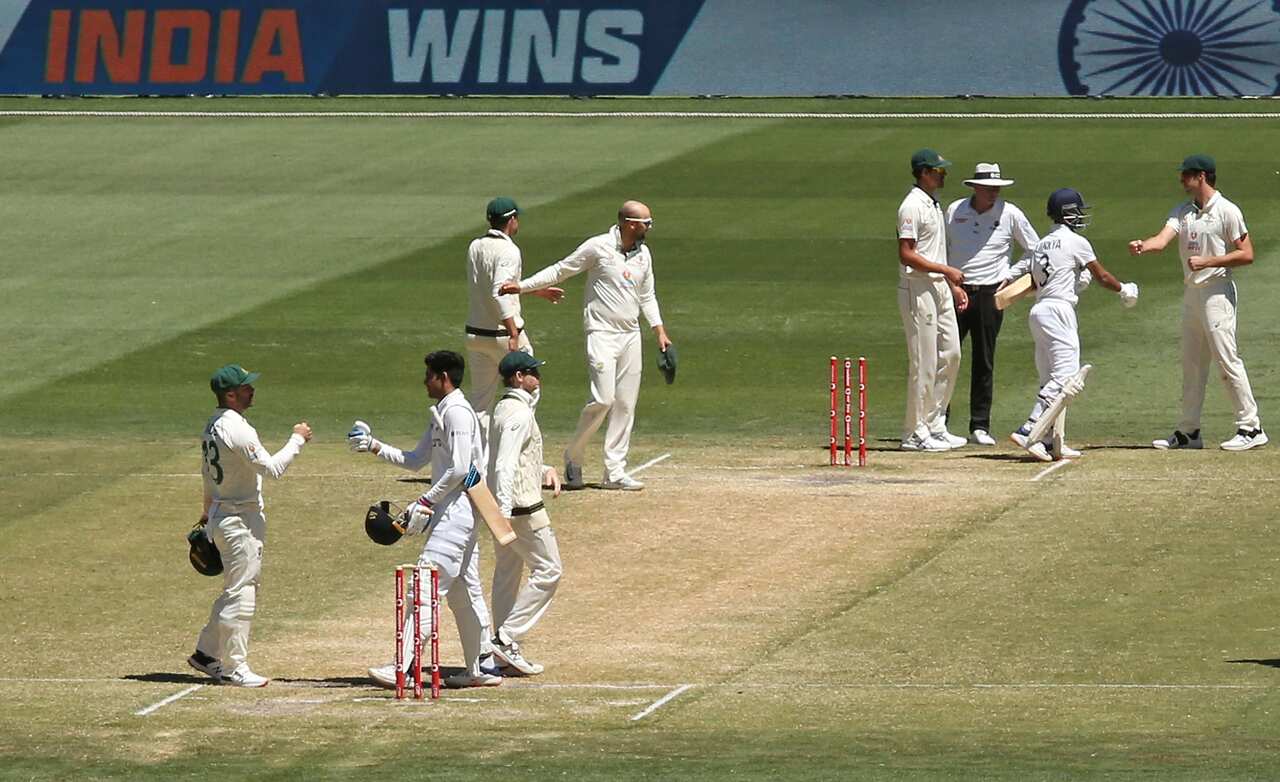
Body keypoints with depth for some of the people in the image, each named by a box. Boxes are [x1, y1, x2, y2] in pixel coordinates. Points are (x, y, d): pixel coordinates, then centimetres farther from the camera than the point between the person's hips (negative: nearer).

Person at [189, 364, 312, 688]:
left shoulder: (212, 426, 10)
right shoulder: (237, 430, -21)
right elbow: (272, 467, -22)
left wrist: (208, 511, 34)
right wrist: (297, 439, -10)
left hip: (221, 515, 10)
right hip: (241, 521, -10)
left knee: (236, 591, 18)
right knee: (241, 594, -4)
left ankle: (206, 653, 23)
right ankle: (234, 668, 0)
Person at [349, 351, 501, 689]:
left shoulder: (457, 412, -13)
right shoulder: (441, 414, 19)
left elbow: (458, 468, -20)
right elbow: (415, 461, 24)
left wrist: (426, 502, -19)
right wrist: (374, 446, 15)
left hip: (456, 508, -11)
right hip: (452, 511, 11)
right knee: (463, 589, 13)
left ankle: (402, 668, -20)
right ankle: (479, 669, 17)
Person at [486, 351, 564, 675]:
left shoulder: (503, 409, 14)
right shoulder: (519, 414, -18)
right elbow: (505, 466, -26)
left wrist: (544, 470, 12)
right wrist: (504, 513, -32)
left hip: (505, 506, 10)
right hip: (523, 508, -10)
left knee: (508, 573, 13)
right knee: (548, 570, -4)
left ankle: (505, 651, 16)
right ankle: (507, 638, -9)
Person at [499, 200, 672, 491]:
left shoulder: (643, 254, 10)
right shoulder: (598, 247, -9)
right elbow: (560, 271, -5)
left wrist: (660, 331, 12)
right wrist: (522, 286, -13)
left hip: (631, 334, 6)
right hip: (602, 333, -6)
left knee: (626, 404, 3)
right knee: (603, 399, -16)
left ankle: (614, 472, 7)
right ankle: (573, 455, 4)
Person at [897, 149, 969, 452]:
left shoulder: (934, 205, 16)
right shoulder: (913, 206, -14)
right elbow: (906, 255, -20)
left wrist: (954, 286, 19)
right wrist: (947, 271, -18)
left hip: (939, 289, 10)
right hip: (918, 290, -10)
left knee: (950, 355, 10)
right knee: (924, 362, -7)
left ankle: (935, 426, 17)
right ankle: (915, 434, -2)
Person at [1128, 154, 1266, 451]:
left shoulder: (1227, 211, -9)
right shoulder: (1182, 211, 11)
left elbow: (1246, 254, -12)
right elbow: (1162, 240, -4)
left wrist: (1207, 261, -19)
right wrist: (1142, 246, -26)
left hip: (1217, 290, -8)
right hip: (1191, 291, 8)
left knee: (1226, 359, -11)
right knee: (1192, 363, 11)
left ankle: (1251, 427, -7)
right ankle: (1188, 431, 17)